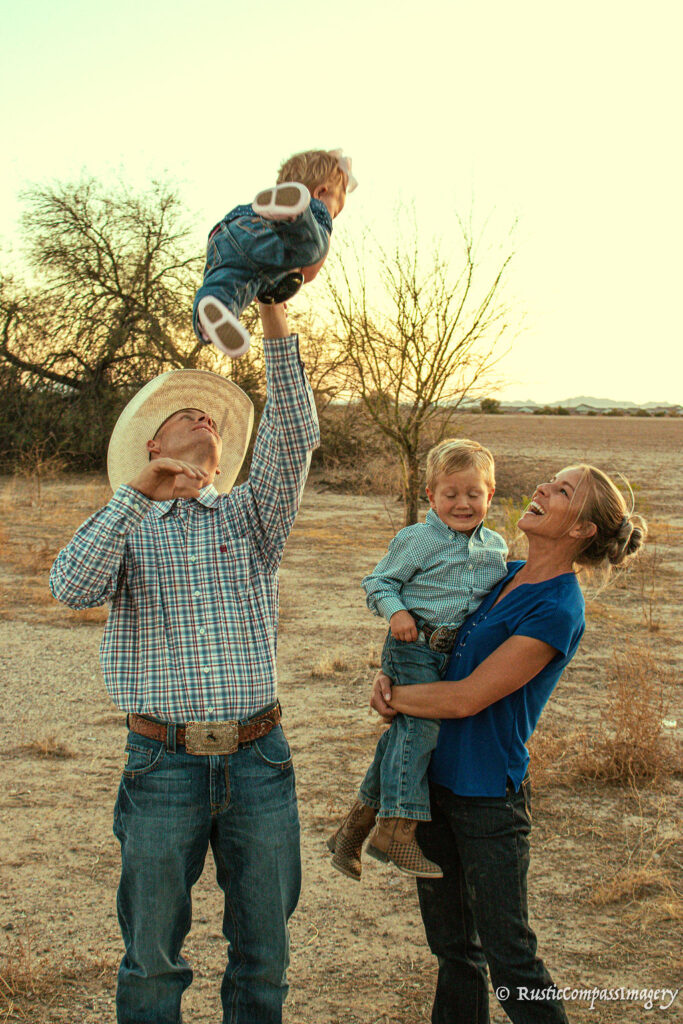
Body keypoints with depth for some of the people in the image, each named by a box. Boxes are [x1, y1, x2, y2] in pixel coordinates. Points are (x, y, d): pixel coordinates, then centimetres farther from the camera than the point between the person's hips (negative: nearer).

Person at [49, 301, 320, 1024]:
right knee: (152, 958, 10)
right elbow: (73, 587, -13)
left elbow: (293, 438, -5)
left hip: (257, 762, 2)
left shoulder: (250, 516, 11)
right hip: (163, 767, -1)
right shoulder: (126, 525, 7)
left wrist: (274, 315, -14)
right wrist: (138, 494, -21)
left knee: (263, 954, 13)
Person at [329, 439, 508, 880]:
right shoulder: (418, 540, -7)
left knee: (403, 735, 9)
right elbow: (379, 581, -2)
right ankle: (398, 829, -18)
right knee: (421, 723, -22)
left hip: (452, 652, 6)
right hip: (413, 646, -6)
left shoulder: (496, 546, 10)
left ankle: (354, 827, 20)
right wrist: (396, 611, -18)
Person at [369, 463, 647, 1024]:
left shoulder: (558, 609, -19)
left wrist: (393, 696, -8)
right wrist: (390, 679, -3)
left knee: (509, 957, 3)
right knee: (452, 945, 19)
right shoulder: (504, 575, 6)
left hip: (488, 794, -8)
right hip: (437, 778, 8)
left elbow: (468, 697, -22)